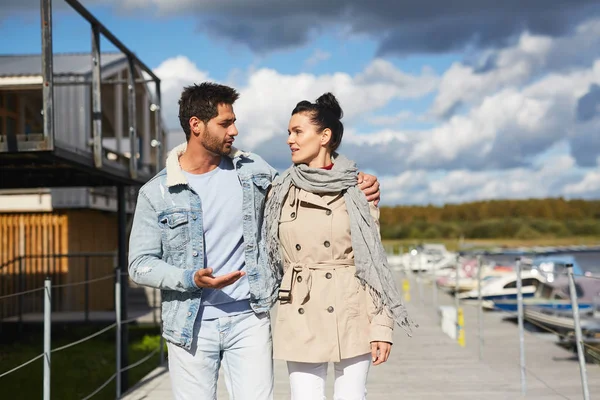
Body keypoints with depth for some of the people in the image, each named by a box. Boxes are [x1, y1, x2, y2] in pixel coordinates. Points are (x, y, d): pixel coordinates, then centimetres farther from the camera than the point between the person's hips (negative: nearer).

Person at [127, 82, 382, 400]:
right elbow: (140, 264, -2)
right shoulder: (156, 193, -2)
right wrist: (191, 279, -18)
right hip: (191, 325, -1)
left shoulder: (251, 169, 5)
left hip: (249, 318, 1)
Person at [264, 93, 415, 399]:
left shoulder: (357, 190, -1)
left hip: (352, 315, -2)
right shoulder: (281, 191, 7)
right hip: (300, 319, 2)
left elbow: (375, 260, -1)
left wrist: (382, 327, -7)